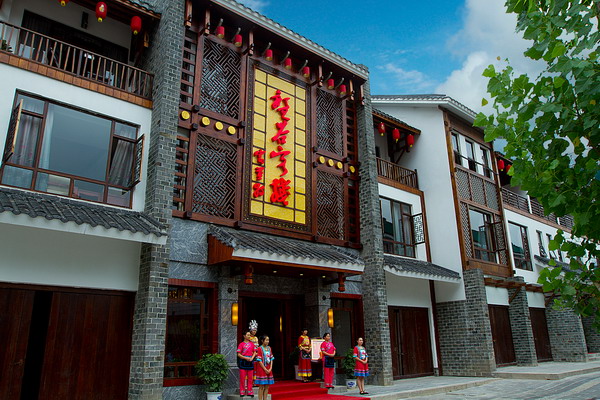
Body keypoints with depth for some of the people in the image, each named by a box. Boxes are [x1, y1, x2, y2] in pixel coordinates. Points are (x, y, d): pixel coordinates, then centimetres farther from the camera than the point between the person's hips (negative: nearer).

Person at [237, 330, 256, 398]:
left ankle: (249, 391, 12)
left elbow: (254, 352, 11)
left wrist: (252, 358, -8)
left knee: (250, 378, 5)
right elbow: (238, 354, -5)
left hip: (250, 362, 3)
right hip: (243, 362, -3)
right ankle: (242, 392, 7)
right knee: (242, 378, -1)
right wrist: (246, 358, -16)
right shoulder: (241, 344, -1)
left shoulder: (252, 344, 10)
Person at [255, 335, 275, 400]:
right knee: (261, 386, -3)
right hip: (262, 369, -6)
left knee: (267, 386, 8)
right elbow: (259, 360, -12)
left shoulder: (269, 348, 9)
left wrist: (270, 368, -2)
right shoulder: (260, 349, -9)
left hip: (269, 370, 6)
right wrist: (265, 369, -14)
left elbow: (271, 359, 10)